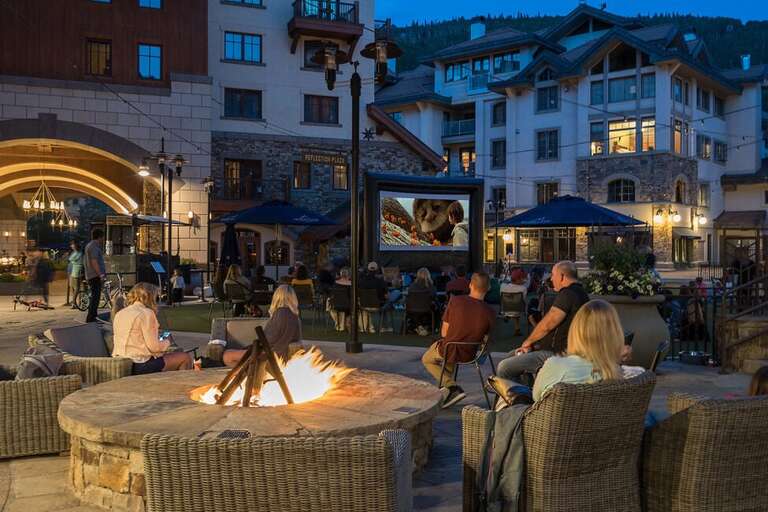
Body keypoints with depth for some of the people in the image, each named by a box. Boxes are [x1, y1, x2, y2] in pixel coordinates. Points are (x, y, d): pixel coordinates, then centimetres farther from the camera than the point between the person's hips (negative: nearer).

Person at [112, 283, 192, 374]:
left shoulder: (119, 314, 10)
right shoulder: (147, 313, -14)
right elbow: (154, 347, -18)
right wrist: (167, 341, 3)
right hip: (140, 365, -9)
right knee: (186, 358, 3)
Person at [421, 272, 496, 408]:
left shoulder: (455, 301, -19)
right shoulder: (490, 313, -16)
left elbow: (444, 332, -11)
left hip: (448, 350, -3)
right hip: (470, 355, 4)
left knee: (427, 359, 28)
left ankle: (452, 387, 8)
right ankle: (447, 392, 41)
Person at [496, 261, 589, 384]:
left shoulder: (568, 294, -18)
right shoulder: (579, 293, 17)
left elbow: (546, 325, -20)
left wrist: (528, 342, -2)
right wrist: (531, 344, 11)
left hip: (556, 354, -12)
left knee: (504, 368, -17)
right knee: (511, 356, 23)